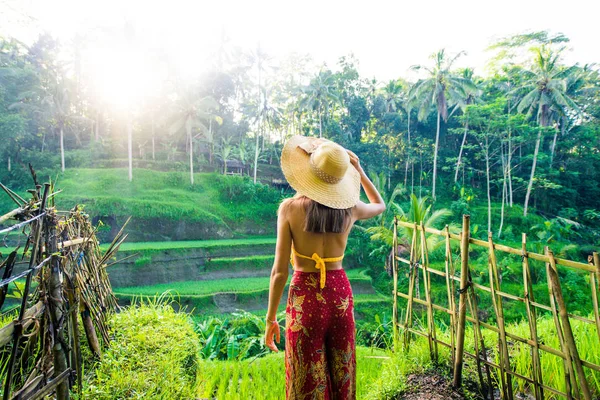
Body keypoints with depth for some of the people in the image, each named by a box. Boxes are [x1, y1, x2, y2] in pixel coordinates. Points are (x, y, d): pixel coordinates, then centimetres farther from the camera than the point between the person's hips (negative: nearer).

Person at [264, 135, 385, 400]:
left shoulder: (290, 208, -14)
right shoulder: (349, 208, -5)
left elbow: (280, 271, -13)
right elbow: (380, 205, 20)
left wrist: (270, 319, -3)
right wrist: (359, 170, 20)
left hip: (305, 298, -3)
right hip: (340, 293, 3)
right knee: (342, 377, 22)